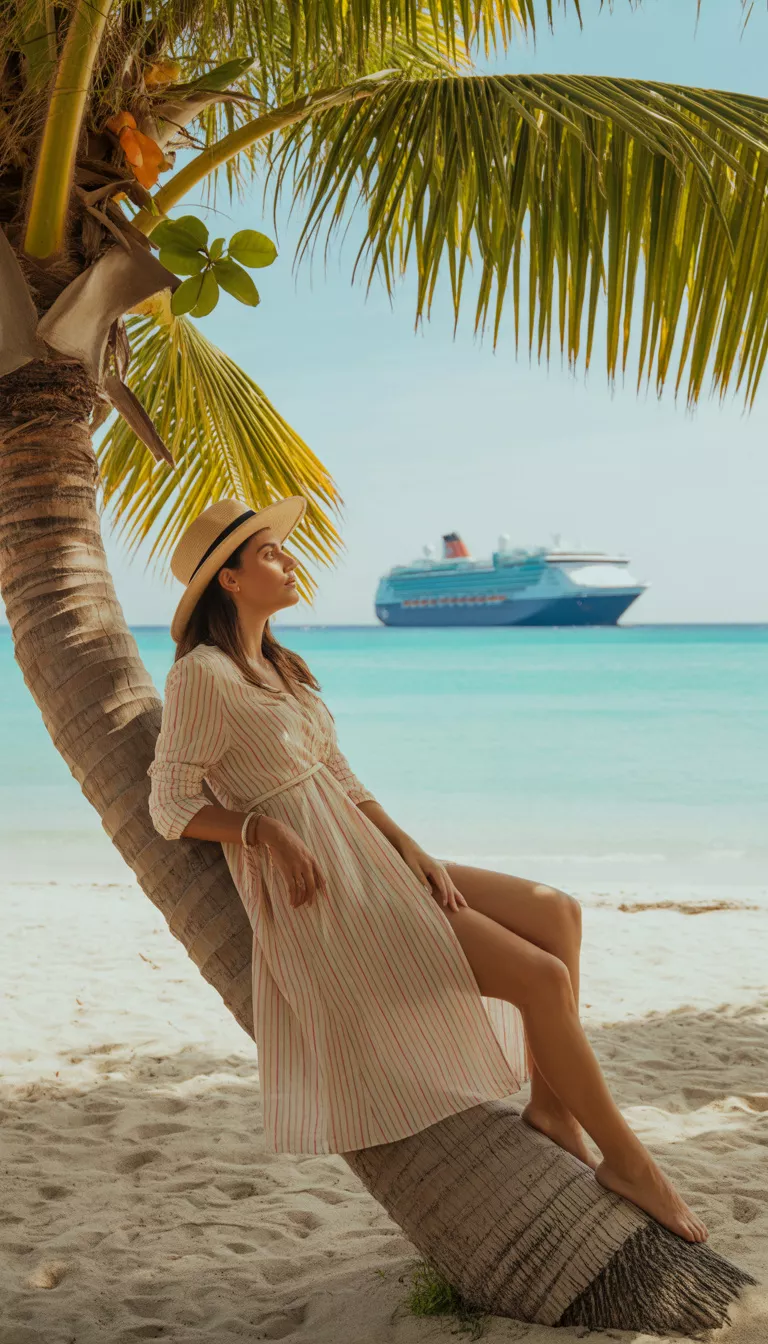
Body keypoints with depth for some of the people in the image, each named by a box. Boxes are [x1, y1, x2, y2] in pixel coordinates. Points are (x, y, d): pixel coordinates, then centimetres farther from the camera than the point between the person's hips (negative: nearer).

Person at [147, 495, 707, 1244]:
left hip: (368, 870, 9)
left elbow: (340, 779, 13)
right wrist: (266, 830, -23)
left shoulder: (279, 669, 14)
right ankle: (627, 1160, 1)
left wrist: (413, 852, 0)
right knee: (544, 978, -14)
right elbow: (171, 807, -10)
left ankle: (551, 1102, 7)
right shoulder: (201, 675, -12)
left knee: (557, 913, 1)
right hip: (323, 901, -9)